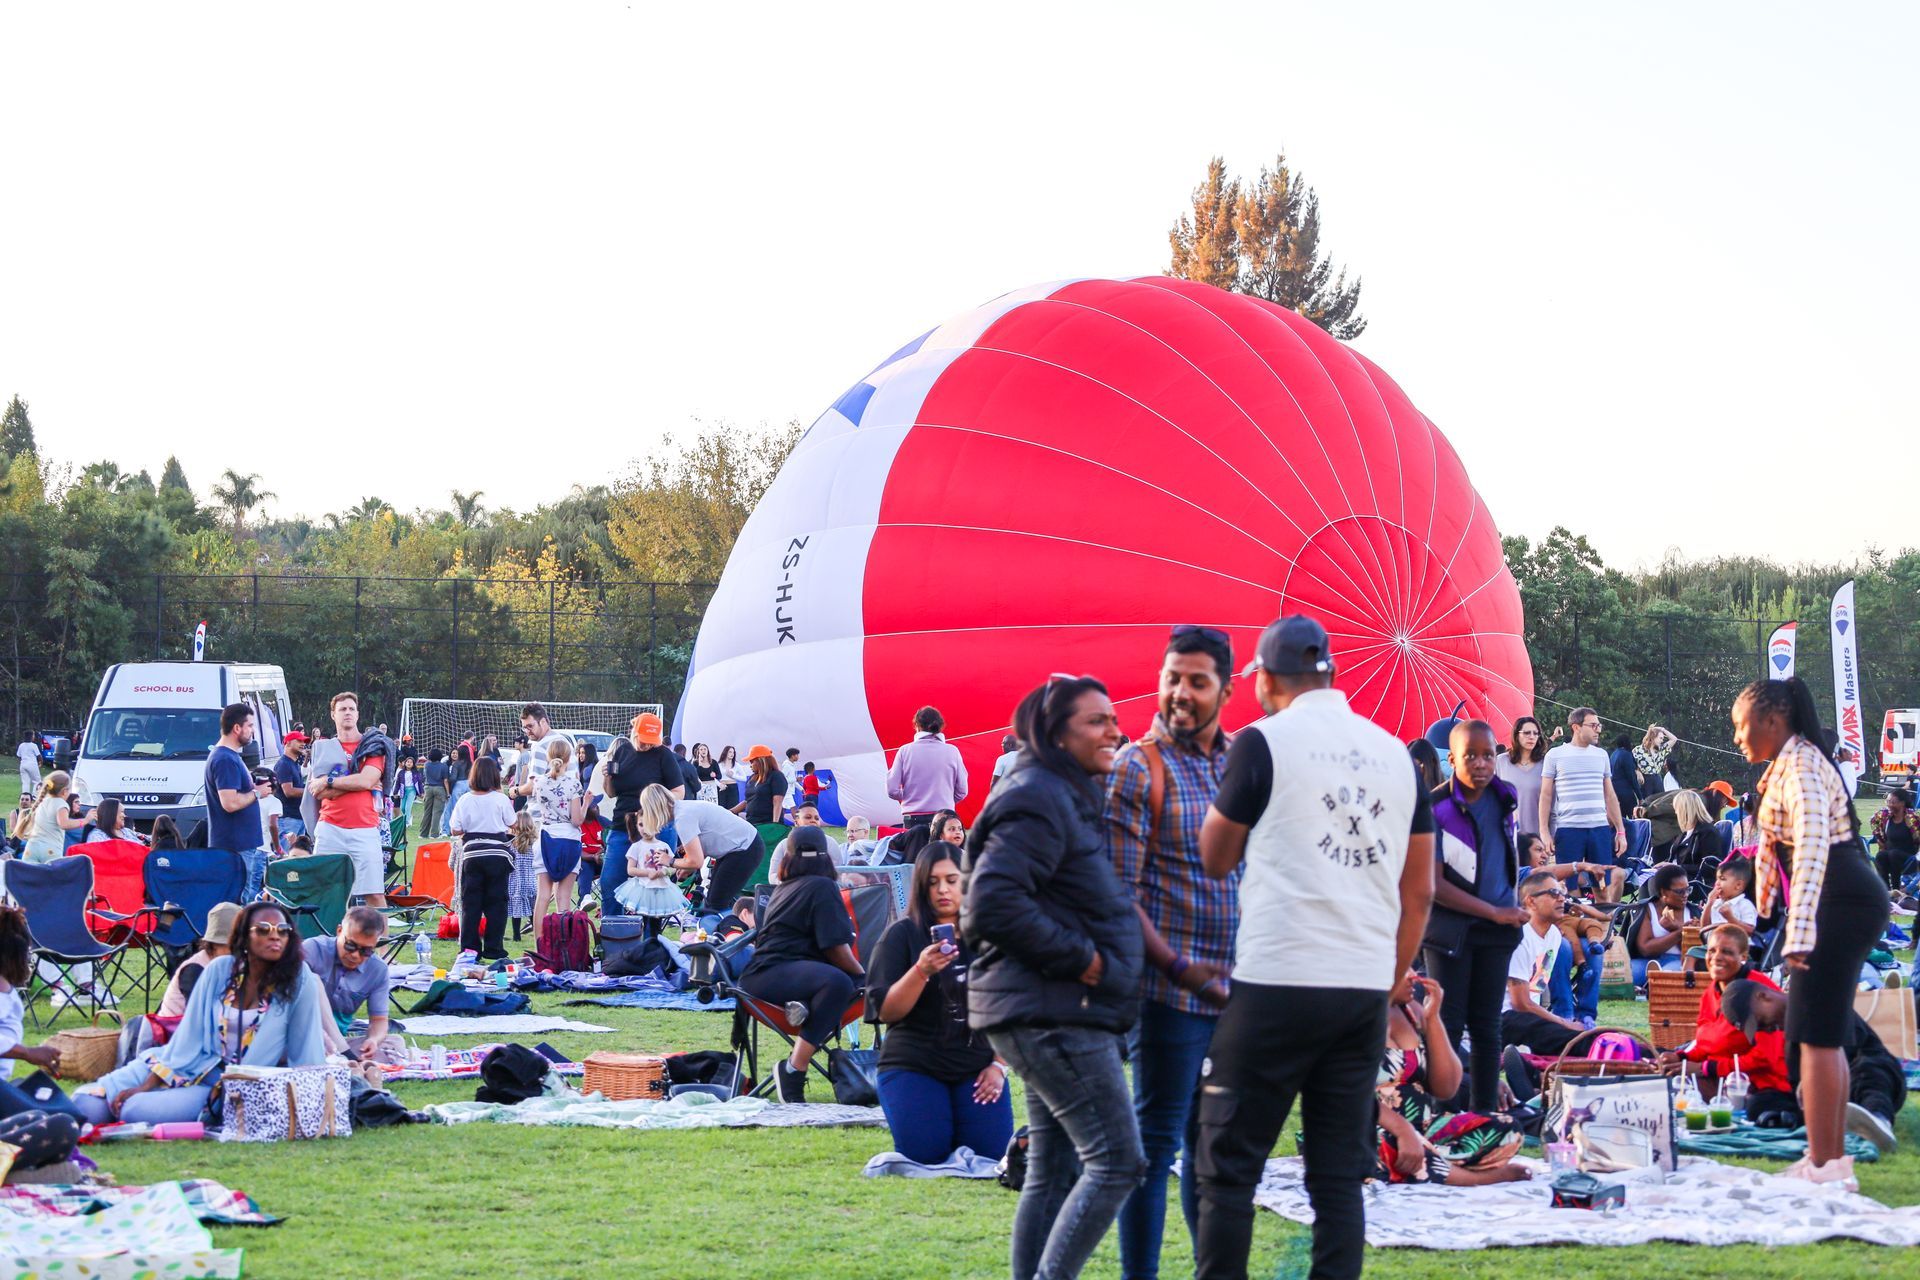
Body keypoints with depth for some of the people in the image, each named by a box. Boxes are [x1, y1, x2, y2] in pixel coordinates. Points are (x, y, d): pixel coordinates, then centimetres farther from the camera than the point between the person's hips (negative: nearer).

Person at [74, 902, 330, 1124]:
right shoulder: (220, 970, -1)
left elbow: (306, 1053, -3)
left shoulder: (298, 980, -9)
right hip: (192, 1068, 3)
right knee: (88, 1105, -12)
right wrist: (148, 1085, -6)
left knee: (136, 1111, -25)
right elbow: (188, 1035, 0)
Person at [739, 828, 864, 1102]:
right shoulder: (822, 887, -1)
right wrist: (861, 974, 8)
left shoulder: (785, 887, 27)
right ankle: (794, 1069, -40)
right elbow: (835, 947, -9)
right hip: (772, 974, -9)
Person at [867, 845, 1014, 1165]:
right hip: (914, 1065, -2)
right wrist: (921, 971, -26)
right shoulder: (901, 934, -2)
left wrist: (999, 1065, -2)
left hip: (978, 1065, 2)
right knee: (926, 1153, -19)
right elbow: (886, 1011, -10)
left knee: (992, 1150, -14)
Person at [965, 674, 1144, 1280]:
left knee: (1053, 1173, 11)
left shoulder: (1071, 798, 19)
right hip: (1056, 1013, -11)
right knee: (1118, 1160, -11)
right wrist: (1080, 957, -18)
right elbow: (993, 902, -24)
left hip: (1057, 1015, 11)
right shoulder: (1039, 800, -14)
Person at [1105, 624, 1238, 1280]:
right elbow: (1118, 892, -11)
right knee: (1156, 1141, -2)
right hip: (1173, 990, -6)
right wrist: (1176, 966, -18)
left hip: (1238, 986, 6)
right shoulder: (1137, 767, -7)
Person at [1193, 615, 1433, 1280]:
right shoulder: (1396, 752, 12)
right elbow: (1420, 891, 14)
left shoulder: (1263, 741, -4)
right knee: (1340, 1175, 7)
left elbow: (1216, 857, 6)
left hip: (1277, 982, -5)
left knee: (1228, 1167, 2)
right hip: (1367, 990, 5)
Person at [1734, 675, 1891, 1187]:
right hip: (1847, 905, 11)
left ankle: (1824, 1166, -7)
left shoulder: (1800, 766, -14)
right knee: (1823, 1034, 15)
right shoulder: (1789, 765, 18)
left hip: (1842, 906, -11)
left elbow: (1812, 848, -26)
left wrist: (1799, 933, -32)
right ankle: (1834, 1156, 22)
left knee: (1816, 1036, -8)